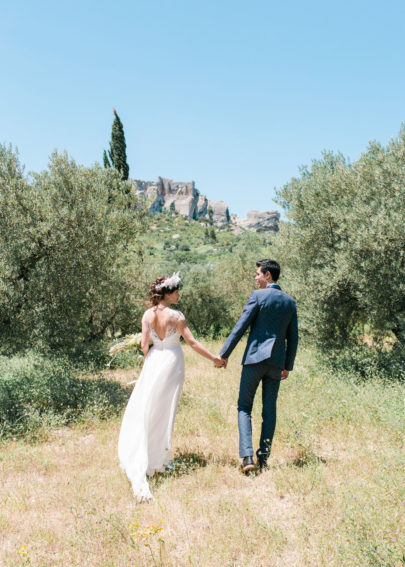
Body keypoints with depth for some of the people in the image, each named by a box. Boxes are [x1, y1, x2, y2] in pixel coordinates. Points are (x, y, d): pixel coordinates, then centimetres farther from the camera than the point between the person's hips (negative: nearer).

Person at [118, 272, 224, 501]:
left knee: (145, 408, 13)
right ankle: (158, 460, 22)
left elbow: (144, 345, -1)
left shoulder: (148, 315, -2)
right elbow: (192, 342, -12)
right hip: (172, 362, -3)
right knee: (165, 411, 10)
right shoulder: (176, 315, -14)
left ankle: (138, 459, 13)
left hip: (153, 361, 3)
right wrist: (214, 358, -4)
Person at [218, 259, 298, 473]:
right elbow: (293, 338, 12)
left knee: (244, 407, 4)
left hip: (255, 358, -5)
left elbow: (240, 327, -11)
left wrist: (224, 354, -6)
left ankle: (247, 456, -6)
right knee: (269, 410, 11)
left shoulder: (258, 296, -7)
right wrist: (288, 366, 20)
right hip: (277, 362, 5)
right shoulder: (290, 302, 10)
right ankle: (263, 458, 15)